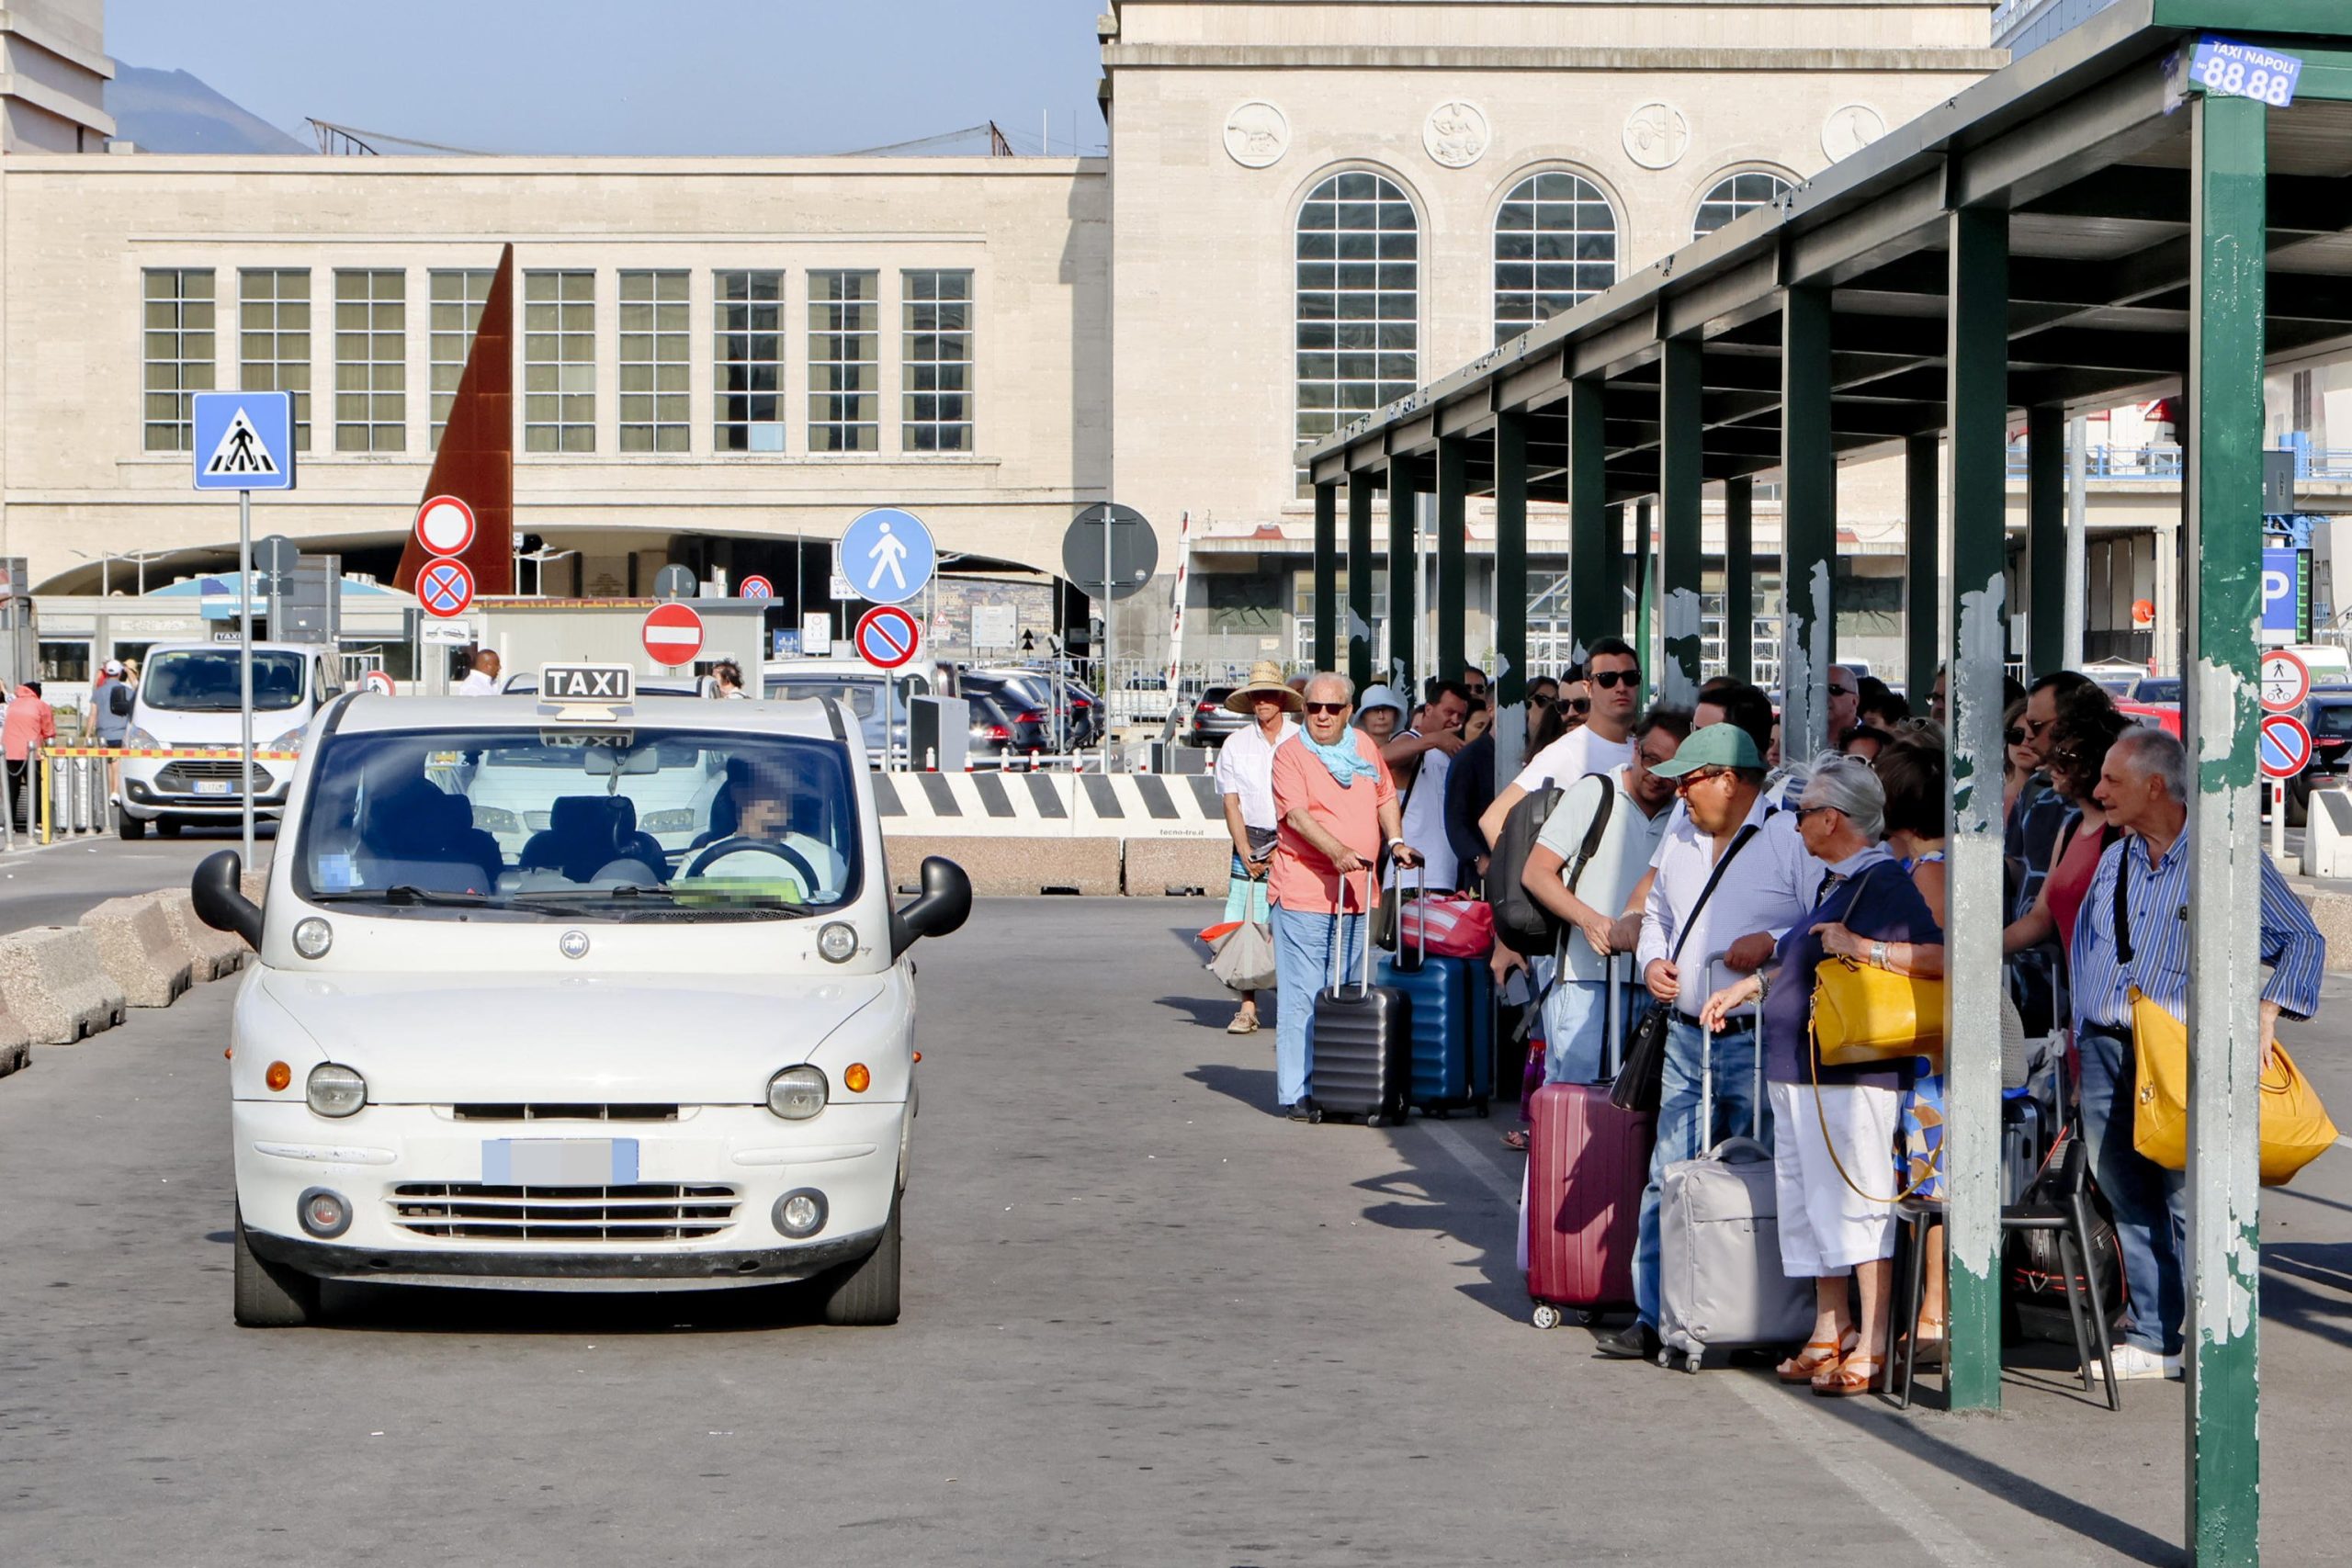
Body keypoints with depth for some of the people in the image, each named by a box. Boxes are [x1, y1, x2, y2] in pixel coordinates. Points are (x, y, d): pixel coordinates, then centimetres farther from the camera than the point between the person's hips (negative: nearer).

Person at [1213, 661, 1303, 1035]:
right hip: (1250, 845, 2)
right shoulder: (1235, 745, 9)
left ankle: (1300, 1008, -3)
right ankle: (1248, 1008, 0)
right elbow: (1231, 803, 6)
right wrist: (1245, 852, -5)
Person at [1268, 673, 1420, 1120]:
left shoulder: (1364, 745, 13)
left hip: (1357, 892, 6)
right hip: (1304, 892, -6)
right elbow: (1297, 815, -19)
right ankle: (1296, 1094, -3)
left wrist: (1396, 840, 10)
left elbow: (1385, 796, 26)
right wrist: (1338, 852, -32)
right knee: (1302, 997, -6)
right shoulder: (1291, 752, -6)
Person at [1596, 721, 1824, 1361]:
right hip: (1686, 1037, 6)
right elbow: (1656, 915, 29)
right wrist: (1652, 961, 10)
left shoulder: (1793, 839, -6)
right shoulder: (1678, 839, 17)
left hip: (1762, 1042, -6)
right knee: (1668, 1180, 4)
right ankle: (1655, 1318, 8)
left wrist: (1774, 942, -20)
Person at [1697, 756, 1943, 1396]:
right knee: (1810, 1204, 13)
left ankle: (1872, 1347, -6)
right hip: (1799, 1073, 10)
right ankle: (1829, 1334, 21)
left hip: (1849, 1074, -10)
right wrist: (1747, 988, 29)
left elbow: (1938, 957, -24)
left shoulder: (1883, 881, -13)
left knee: (1853, 1202, -9)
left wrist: (1863, 947, -26)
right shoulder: (1836, 883, 17)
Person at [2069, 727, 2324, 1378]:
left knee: (2189, 1201, -9)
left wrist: (2265, 1018, -11)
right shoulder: (2113, 860, 16)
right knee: (2129, 1200, 6)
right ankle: (2153, 1338, 13)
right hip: (2105, 1051, 6)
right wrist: (2083, 1037, 16)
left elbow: (2302, 940, -1)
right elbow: (2083, 952, 24)